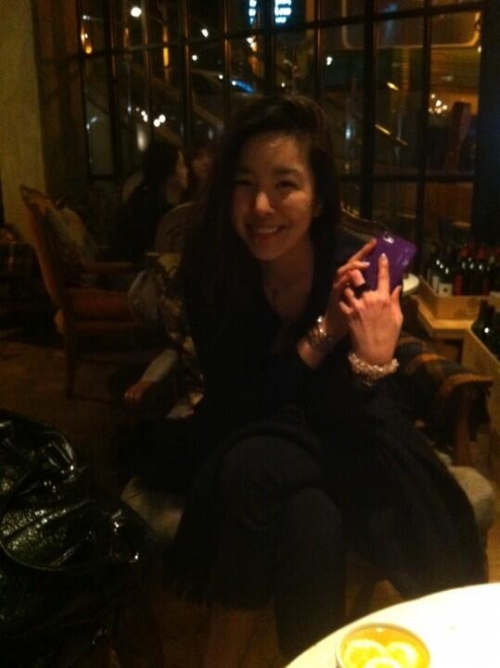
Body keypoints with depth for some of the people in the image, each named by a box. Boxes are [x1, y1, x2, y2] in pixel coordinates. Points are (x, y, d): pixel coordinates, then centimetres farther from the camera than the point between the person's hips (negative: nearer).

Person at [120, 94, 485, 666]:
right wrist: (321, 335, -31)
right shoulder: (208, 270, -18)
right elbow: (236, 405, -19)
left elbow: (364, 422, -20)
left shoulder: (363, 269, -20)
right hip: (248, 445, 1)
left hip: (336, 446, 0)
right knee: (310, 525, -31)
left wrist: (375, 361, -42)